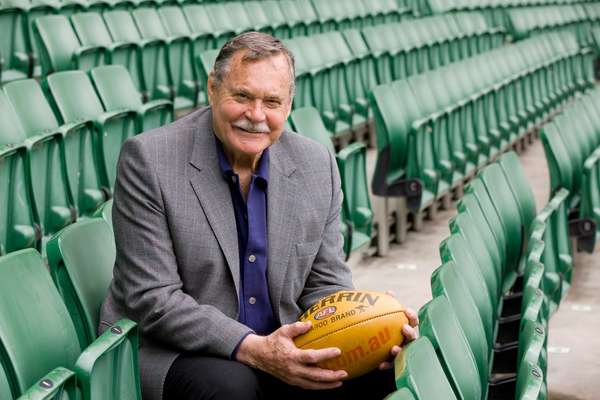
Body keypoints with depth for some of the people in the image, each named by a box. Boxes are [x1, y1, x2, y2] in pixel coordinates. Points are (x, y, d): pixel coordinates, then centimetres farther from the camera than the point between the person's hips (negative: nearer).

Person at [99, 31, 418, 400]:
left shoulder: (318, 166, 2)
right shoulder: (148, 160, -13)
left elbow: (324, 285, 7)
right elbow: (153, 300, -16)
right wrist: (253, 349, -27)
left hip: (283, 348, 4)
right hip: (169, 352, -4)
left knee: (385, 367, -16)